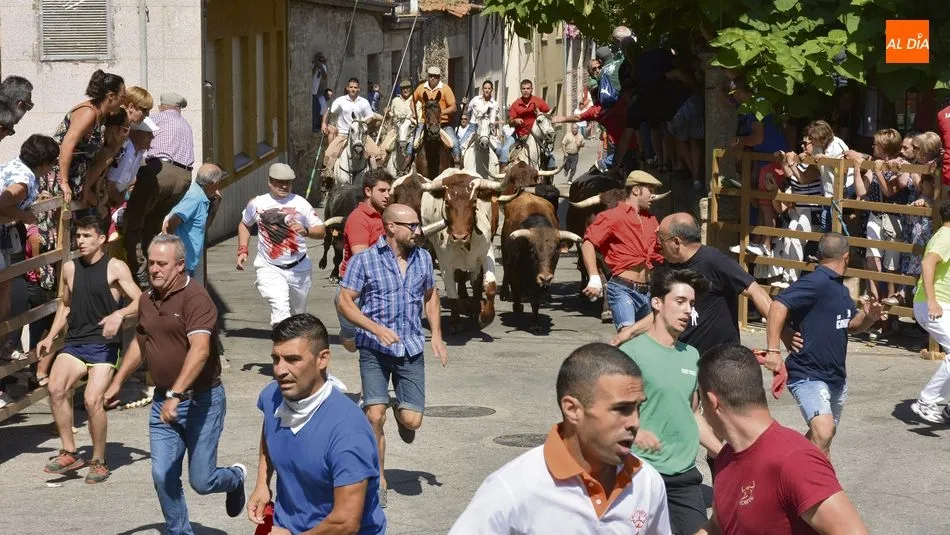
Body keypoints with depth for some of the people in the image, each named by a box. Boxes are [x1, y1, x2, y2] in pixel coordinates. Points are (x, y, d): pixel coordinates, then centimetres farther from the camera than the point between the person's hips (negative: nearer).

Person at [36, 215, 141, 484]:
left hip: (104, 344, -4)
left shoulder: (115, 268, -3)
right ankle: (70, 453, -9)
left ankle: (99, 461, 2)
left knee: (93, 400, -18)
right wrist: (50, 337, 16)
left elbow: (140, 301, -7)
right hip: (74, 343, 4)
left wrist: (119, 314, -26)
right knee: (56, 388, -21)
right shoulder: (70, 268, 12)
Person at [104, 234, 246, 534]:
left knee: (201, 481, 0)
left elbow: (200, 350, -30)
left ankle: (235, 478, 34)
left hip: (201, 401, -6)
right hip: (163, 401, 6)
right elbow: (140, 343, 25)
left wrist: (176, 394, -38)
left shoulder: (195, 298, -18)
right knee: (162, 476, 1)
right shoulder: (147, 300, 7)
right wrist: (118, 382, 23)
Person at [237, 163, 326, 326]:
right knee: (281, 307, -25)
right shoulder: (256, 203, 1)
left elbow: (321, 230, -2)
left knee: (298, 314, 17)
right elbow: (244, 225, 20)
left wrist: (305, 231, -23)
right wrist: (242, 250, 9)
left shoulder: (300, 203, -2)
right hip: (269, 268, -2)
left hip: (298, 269, 2)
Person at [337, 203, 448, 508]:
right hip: (374, 349, -3)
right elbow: (345, 302, -8)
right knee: (375, 416, -12)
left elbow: (430, 296, 21)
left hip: (411, 349, 3)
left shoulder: (423, 259, 6)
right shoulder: (364, 261, -8)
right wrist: (376, 328, -21)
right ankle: (378, 481, 6)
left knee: (413, 420, -4)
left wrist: (437, 335, 9)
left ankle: (401, 414, 37)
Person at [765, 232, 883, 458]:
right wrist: (773, 350, -33)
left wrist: (869, 317, 0)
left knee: (823, 435, 20)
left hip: (836, 377, 10)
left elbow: (852, 325, 23)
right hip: (808, 376, -10)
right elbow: (779, 305, -27)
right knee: (823, 432, -27)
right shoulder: (817, 282, -16)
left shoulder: (840, 288, 13)